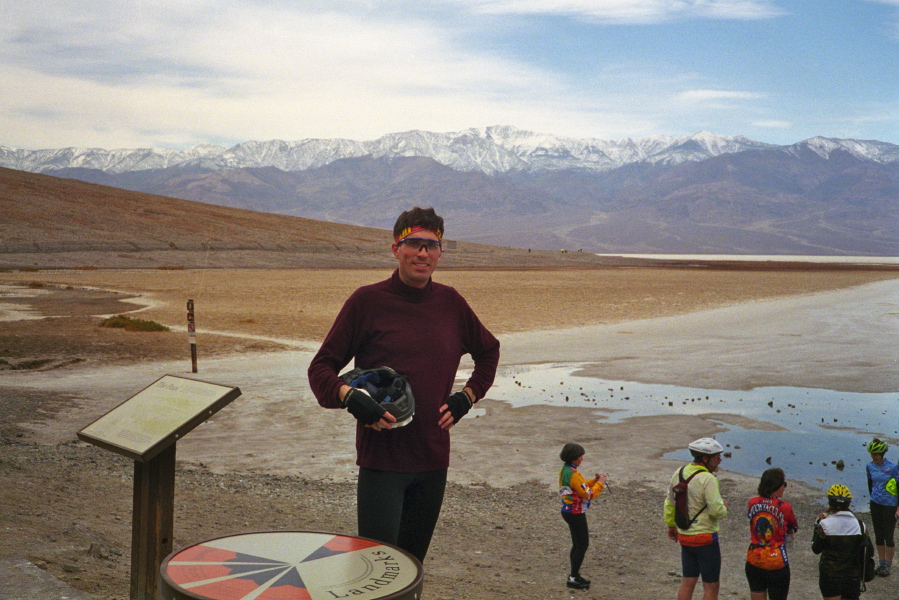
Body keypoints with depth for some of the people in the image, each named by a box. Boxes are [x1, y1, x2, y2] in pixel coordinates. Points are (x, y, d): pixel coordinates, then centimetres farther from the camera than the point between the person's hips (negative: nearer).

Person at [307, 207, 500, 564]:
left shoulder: (451, 303, 7)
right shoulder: (367, 301, -4)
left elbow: (489, 351, 24)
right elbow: (321, 367, -1)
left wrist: (466, 397, 11)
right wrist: (350, 398, -20)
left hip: (434, 458, 4)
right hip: (382, 457, -4)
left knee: (413, 563, 12)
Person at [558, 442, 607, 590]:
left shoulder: (565, 470, 7)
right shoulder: (573, 474, -23)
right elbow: (588, 494, -20)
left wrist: (593, 481, 7)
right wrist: (600, 483, -9)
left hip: (568, 511, 10)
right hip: (575, 513, -10)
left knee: (577, 544, 18)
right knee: (583, 545, 0)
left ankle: (574, 575, 26)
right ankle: (573, 578, 6)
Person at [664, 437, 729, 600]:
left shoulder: (679, 473, 5)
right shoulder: (708, 479, -20)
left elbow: (669, 503, 15)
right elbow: (717, 511, -25)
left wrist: (671, 525, 28)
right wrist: (724, 507, -2)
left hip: (684, 536, 7)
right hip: (705, 538, -7)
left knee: (687, 582, 15)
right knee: (711, 585, 5)